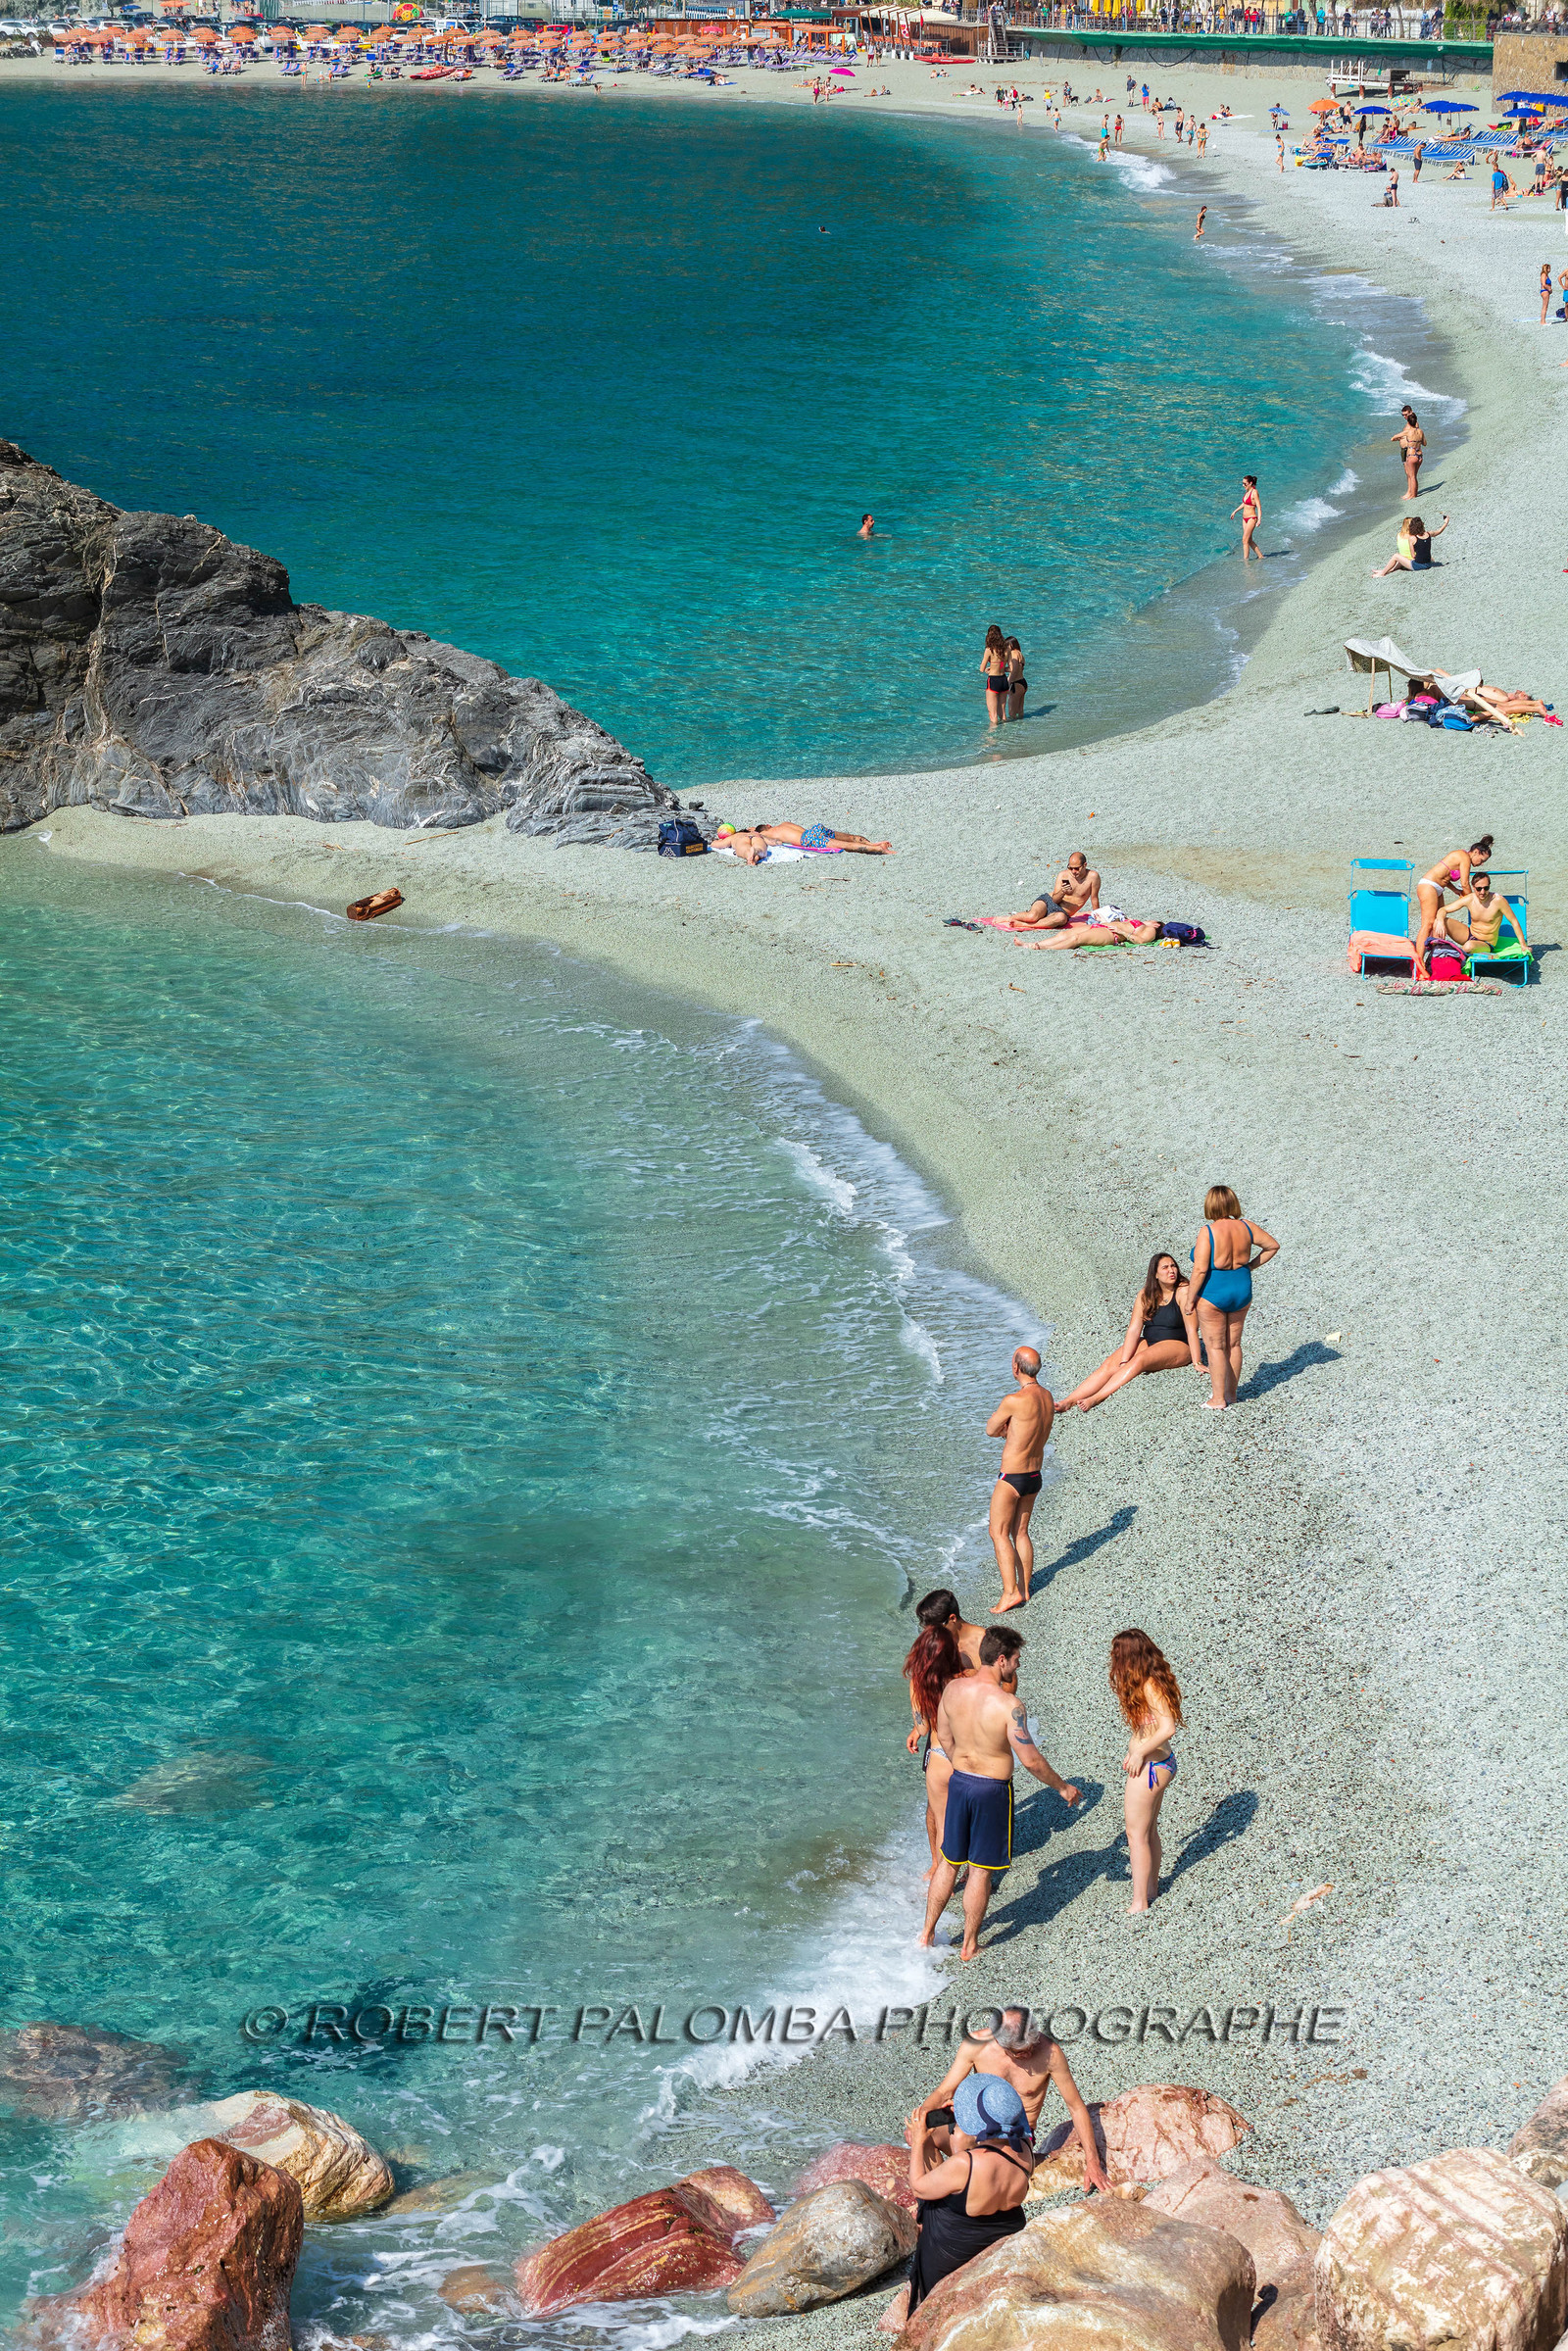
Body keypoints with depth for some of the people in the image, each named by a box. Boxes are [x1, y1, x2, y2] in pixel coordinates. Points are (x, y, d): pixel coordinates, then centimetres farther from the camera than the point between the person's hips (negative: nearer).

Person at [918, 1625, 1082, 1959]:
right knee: (980, 1870, 10)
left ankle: (927, 1933, 28)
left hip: (958, 1781, 5)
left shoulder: (953, 1689, -6)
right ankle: (969, 1945, 21)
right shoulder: (1009, 1704, -24)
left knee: (950, 1862, 21)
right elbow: (1030, 1759, -19)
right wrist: (1063, 1787, -4)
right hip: (992, 1789, -5)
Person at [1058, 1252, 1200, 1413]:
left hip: (1176, 1345, -5)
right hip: (1148, 1342, 5)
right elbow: (1134, 1329, -5)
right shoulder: (1145, 1295, 3)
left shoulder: (1183, 1291, -12)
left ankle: (1095, 1400, -44)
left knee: (1139, 1360, -33)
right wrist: (1124, 1362, -16)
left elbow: (1191, 1329, -16)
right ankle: (1068, 1401, -31)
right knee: (1110, 1365, -18)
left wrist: (1196, 1363, -22)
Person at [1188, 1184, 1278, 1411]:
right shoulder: (1245, 1227, -2)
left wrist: (1191, 1299, -13)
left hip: (1213, 1294, -6)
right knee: (1233, 1344, 17)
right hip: (1241, 1290, 6)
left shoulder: (1208, 1232, -19)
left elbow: (1200, 1269, -23)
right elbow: (1273, 1246, 10)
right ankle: (1231, 1392, 27)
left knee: (1215, 1347, 4)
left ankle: (1218, 1399, 8)